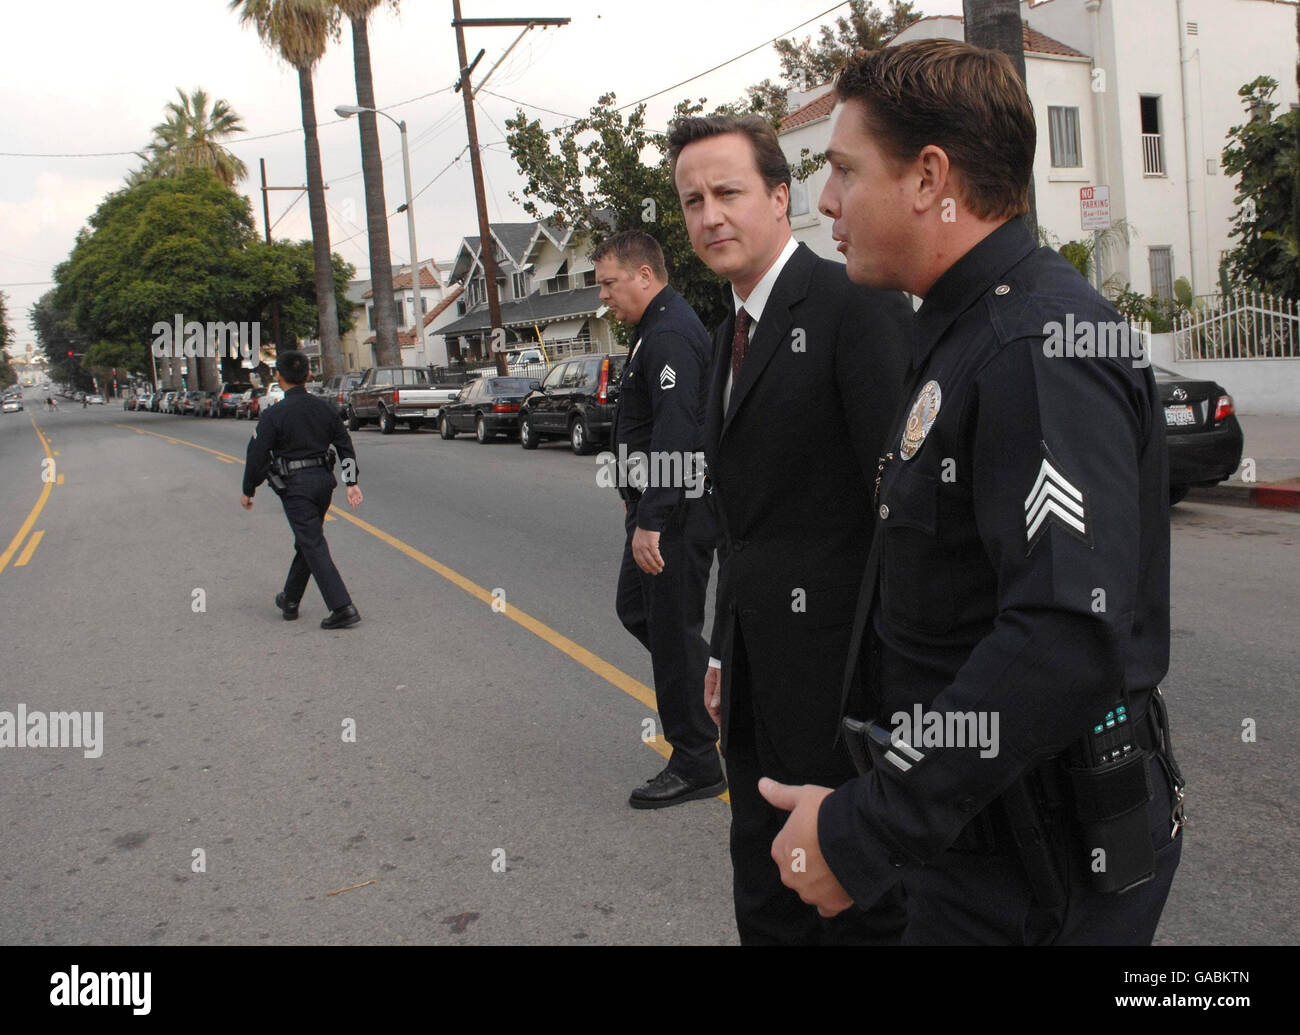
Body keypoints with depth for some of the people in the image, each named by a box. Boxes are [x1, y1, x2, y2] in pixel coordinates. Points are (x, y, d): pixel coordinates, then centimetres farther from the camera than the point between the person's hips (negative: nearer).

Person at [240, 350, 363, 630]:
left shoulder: (273, 415, -11)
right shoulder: (324, 408, 5)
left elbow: (257, 456, -9)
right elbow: (345, 446, 5)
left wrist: (248, 491, 4)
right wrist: (352, 483, 7)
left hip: (295, 486, -6)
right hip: (324, 480, 6)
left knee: (314, 546, -7)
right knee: (306, 541, 19)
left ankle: (342, 608, -15)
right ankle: (290, 600, 33)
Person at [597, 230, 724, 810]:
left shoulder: (671, 335, -18)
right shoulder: (657, 330, 17)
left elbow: (674, 436, -26)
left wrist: (651, 520, -29)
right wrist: (637, 502, 25)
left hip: (675, 512, -11)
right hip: (657, 508, 11)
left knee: (673, 630, -3)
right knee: (635, 608, 19)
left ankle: (695, 766, 9)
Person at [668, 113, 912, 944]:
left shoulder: (856, 305, -13)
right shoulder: (733, 332, 15)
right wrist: (725, 652, 17)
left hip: (835, 666, -9)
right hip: (758, 678, 9)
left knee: (858, 904, 7)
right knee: (767, 901, 21)